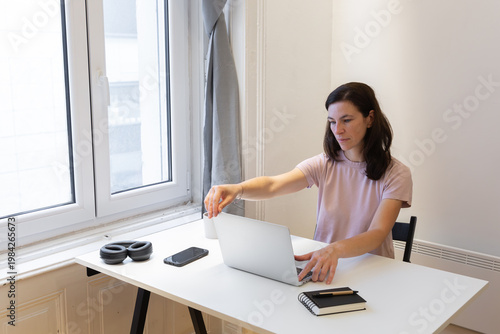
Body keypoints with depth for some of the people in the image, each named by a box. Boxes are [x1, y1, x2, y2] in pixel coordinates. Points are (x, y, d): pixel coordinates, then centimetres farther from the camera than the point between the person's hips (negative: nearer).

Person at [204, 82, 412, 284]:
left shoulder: (396, 174, -8)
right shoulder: (324, 164, 0)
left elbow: (377, 234, -21)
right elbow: (273, 185, -16)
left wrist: (335, 249, -42)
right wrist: (237, 189, -38)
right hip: (323, 268, 3)